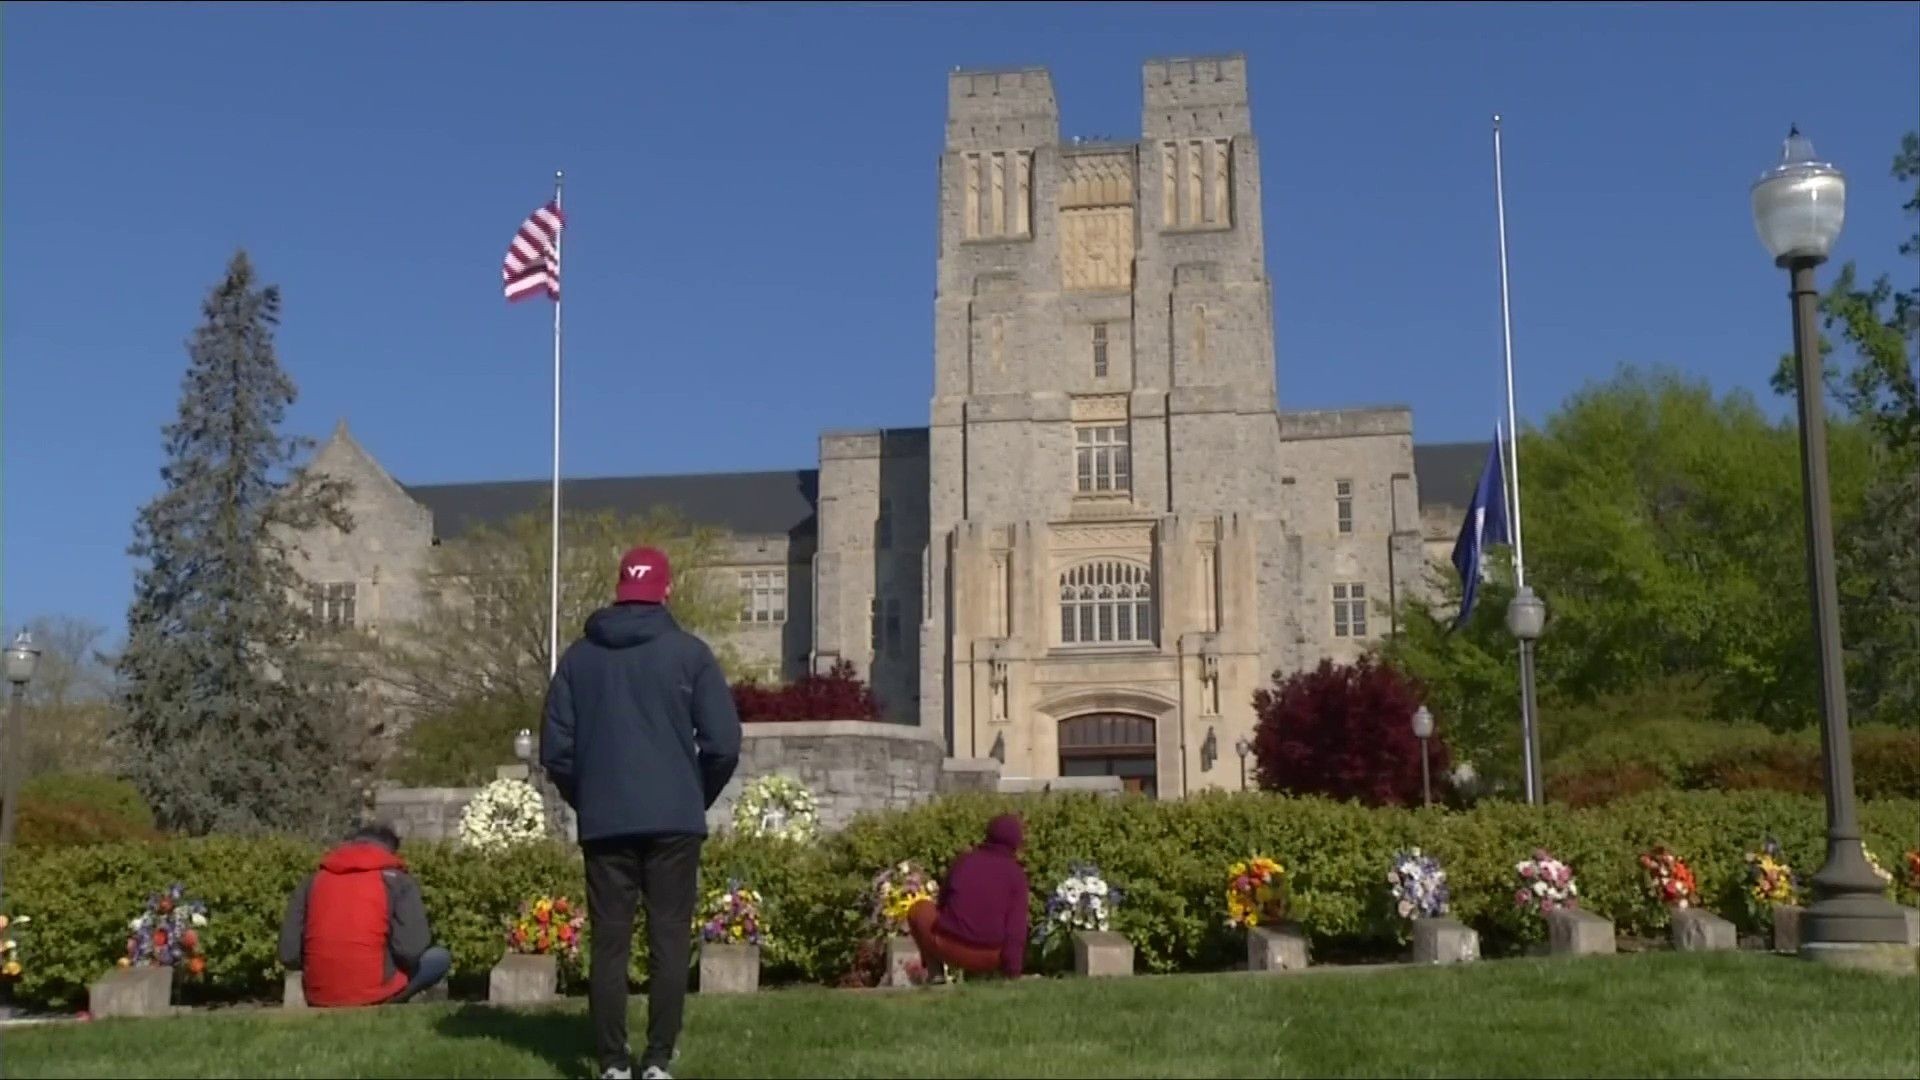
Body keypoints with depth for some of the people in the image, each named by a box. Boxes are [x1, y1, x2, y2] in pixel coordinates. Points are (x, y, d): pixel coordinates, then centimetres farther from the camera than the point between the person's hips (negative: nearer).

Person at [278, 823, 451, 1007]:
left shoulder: (313, 880, 10)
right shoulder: (398, 880, 0)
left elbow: (288, 955, 2)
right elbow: (411, 950, -12)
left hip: (319, 1001, 5)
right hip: (374, 998, -5)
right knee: (440, 958, 18)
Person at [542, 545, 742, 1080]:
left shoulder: (579, 656, 8)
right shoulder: (689, 653, 0)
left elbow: (555, 749, 6)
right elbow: (723, 743, -4)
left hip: (603, 822, 2)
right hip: (674, 821, -2)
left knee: (609, 945, 5)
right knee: (669, 943, 2)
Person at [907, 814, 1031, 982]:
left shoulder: (963, 860, 8)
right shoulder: (1016, 873, 0)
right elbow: (1017, 926, -8)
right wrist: (1013, 973, -7)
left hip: (950, 949, -1)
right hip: (989, 958, 1)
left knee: (921, 908, 25)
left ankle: (935, 970, 14)